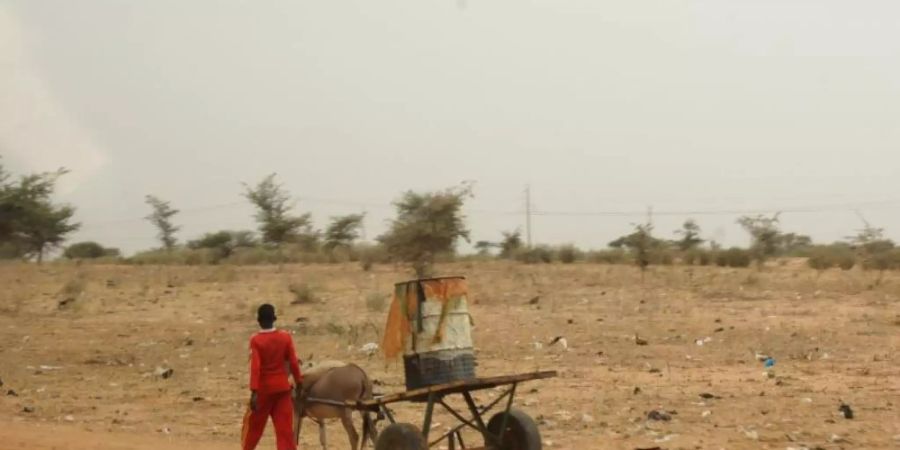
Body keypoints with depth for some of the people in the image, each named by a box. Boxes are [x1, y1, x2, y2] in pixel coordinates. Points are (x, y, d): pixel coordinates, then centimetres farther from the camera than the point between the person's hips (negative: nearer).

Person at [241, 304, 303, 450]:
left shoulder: (256, 340, -12)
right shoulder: (286, 337, -3)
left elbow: (255, 367, -18)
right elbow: (293, 363, -1)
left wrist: (254, 392, -21)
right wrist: (299, 383, 11)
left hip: (263, 388, -2)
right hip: (282, 387, 2)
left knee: (254, 423, 16)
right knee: (285, 427, 1)